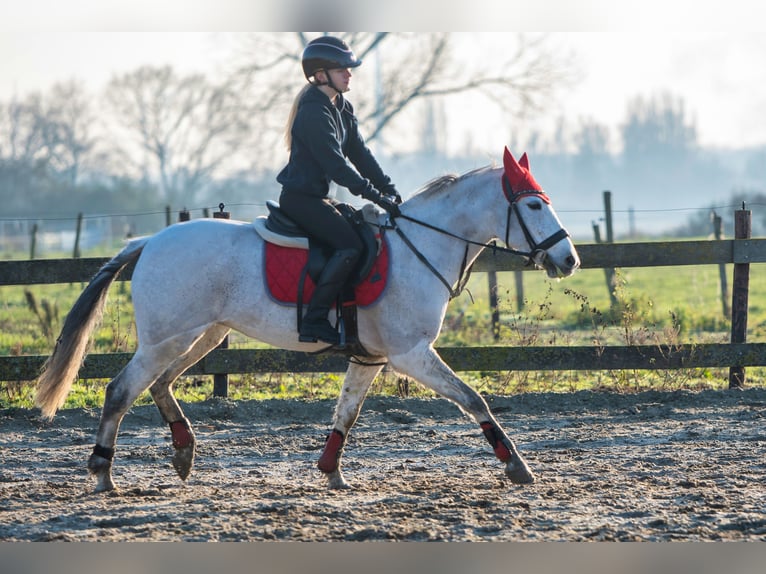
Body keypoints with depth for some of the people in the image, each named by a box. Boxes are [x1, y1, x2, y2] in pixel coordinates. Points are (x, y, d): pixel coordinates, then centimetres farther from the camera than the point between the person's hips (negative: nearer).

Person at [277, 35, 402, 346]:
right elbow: (335, 164, -23)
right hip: (300, 197, -10)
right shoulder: (314, 112, -19)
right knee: (350, 244, -23)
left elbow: (360, 154, 11)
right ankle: (314, 322, -24)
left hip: (318, 196, 10)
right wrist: (376, 195, -23)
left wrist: (390, 191, 2)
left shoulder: (342, 109, 12)